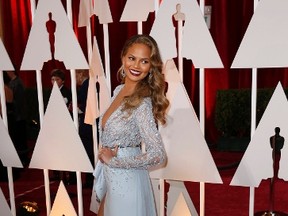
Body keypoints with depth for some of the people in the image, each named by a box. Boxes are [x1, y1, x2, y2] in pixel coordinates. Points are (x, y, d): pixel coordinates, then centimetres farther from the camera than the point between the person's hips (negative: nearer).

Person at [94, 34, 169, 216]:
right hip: (111, 180, 7)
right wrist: (106, 156, 0)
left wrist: (113, 160, -20)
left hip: (126, 182, -7)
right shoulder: (118, 90, 1)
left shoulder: (142, 103, -23)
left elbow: (158, 155, -29)